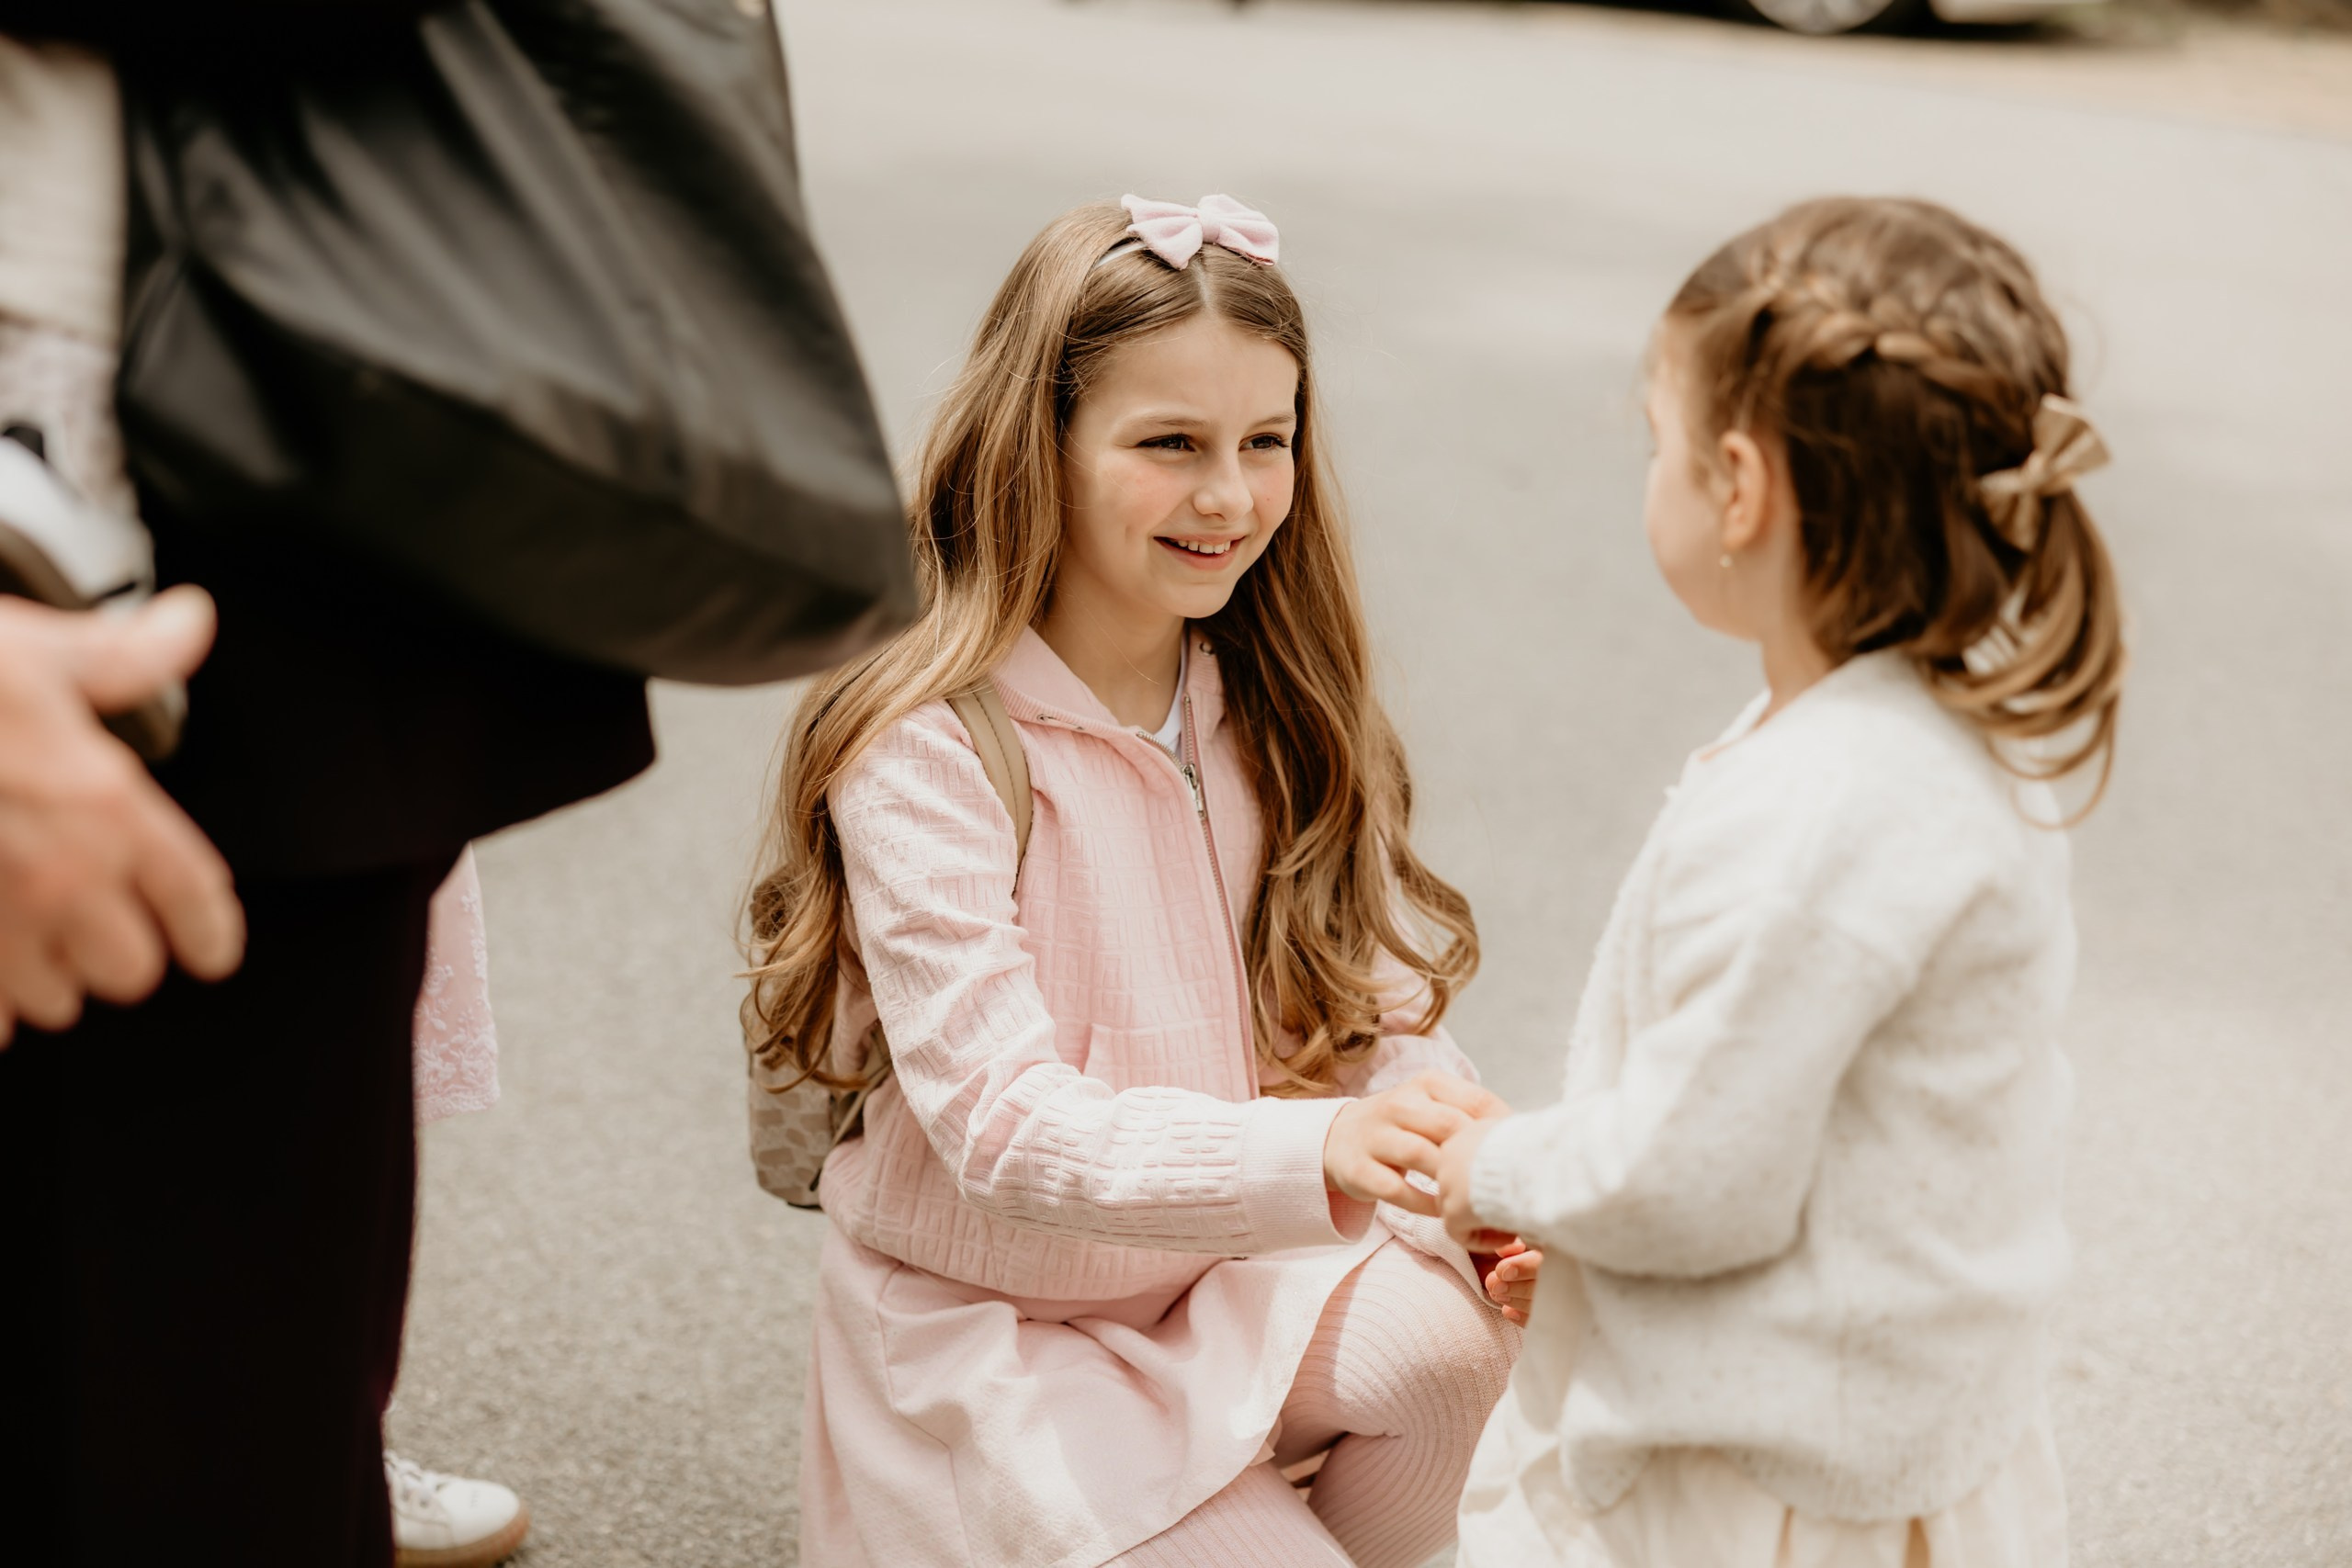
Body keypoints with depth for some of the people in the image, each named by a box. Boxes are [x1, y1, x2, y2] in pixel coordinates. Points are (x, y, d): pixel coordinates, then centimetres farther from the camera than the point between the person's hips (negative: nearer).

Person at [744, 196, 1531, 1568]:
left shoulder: (1275, 714, 1)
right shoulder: (926, 759, -20)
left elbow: (1384, 1004, -2)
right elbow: (1002, 1126, -27)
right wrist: (1313, 1156, -42)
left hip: (1238, 1275, 5)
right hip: (1001, 1336, -4)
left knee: (1459, 1339, -25)